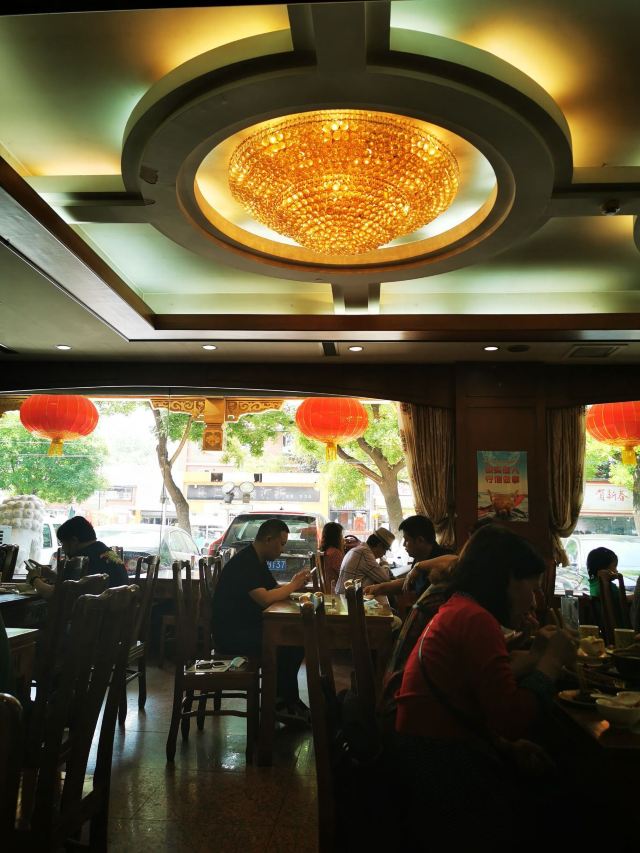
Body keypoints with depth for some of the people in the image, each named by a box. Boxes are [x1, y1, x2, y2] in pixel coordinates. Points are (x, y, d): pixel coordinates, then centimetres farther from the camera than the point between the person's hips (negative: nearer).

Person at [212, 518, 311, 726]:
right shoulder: (243, 563, -20)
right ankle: (283, 704, -4)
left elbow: (274, 589, 14)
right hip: (231, 635, -10)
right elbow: (265, 598, -30)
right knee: (284, 646, -21)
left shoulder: (257, 561, 13)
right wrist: (293, 586, -16)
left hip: (248, 628, 10)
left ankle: (288, 699, 4)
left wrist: (295, 583, -5)